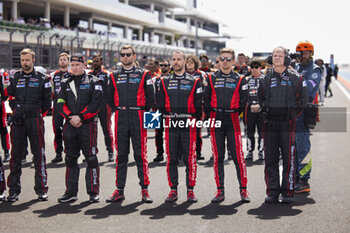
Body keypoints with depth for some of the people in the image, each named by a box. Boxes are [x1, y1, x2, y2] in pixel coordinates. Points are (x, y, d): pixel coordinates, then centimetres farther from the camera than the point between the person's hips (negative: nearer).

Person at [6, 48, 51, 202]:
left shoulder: (42, 79, 7)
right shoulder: (14, 78, 12)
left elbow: (47, 101, 10)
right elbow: (11, 98, 15)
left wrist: (39, 114, 4)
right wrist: (17, 110, 3)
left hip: (35, 121, -2)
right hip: (18, 122, 2)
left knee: (39, 155, -1)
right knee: (16, 155, 3)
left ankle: (41, 189, 6)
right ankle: (14, 190, 9)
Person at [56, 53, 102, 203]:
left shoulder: (93, 82, 2)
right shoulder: (65, 83, 13)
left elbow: (96, 104, -8)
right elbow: (60, 104, 6)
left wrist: (81, 117, -14)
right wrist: (70, 117, -9)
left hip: (88, 125, -4)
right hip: (70, 125, 4)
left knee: (91, 159, -3)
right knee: (70, 159, 7)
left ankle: (93, 192, 4)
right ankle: (71, 192, 15)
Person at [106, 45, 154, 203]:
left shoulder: (143, 75, 4)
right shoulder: (114, 76, 12)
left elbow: (150, 97, 3)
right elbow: (110, 97, 16)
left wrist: (142, 111, 0)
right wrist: (118, 110, 8)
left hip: (138, 119, -2)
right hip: (120, 120, 3)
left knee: (140, 155, -2)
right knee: (121, 155, 5)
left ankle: (144, 190, 3)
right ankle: (119, 190, 10)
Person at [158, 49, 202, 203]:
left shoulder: (194, 81, 5)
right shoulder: (165, 82, 12)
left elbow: (198, 105, 1)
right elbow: (161, 104, 10)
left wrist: (188, 114, -6)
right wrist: (169, 112, -2)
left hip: (188, 124, -2)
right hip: (171, 124, 2)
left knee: (189, 159, 0)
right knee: (171, 159, 4)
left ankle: (190, 190, 8)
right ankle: (173, 190, 11)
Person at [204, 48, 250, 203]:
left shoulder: (240, 80, 7)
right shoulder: (211, 78, 9)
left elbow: (243, 101, 6)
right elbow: (206, 100, 8)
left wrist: (235, 113, 0)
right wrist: (211, 117, 2)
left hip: (232, 122, -1)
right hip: (216, 122, 1)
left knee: (238, 156, -4)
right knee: (218, 157, 4)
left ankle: (243, 190, 3)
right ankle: (220, 191, 10)